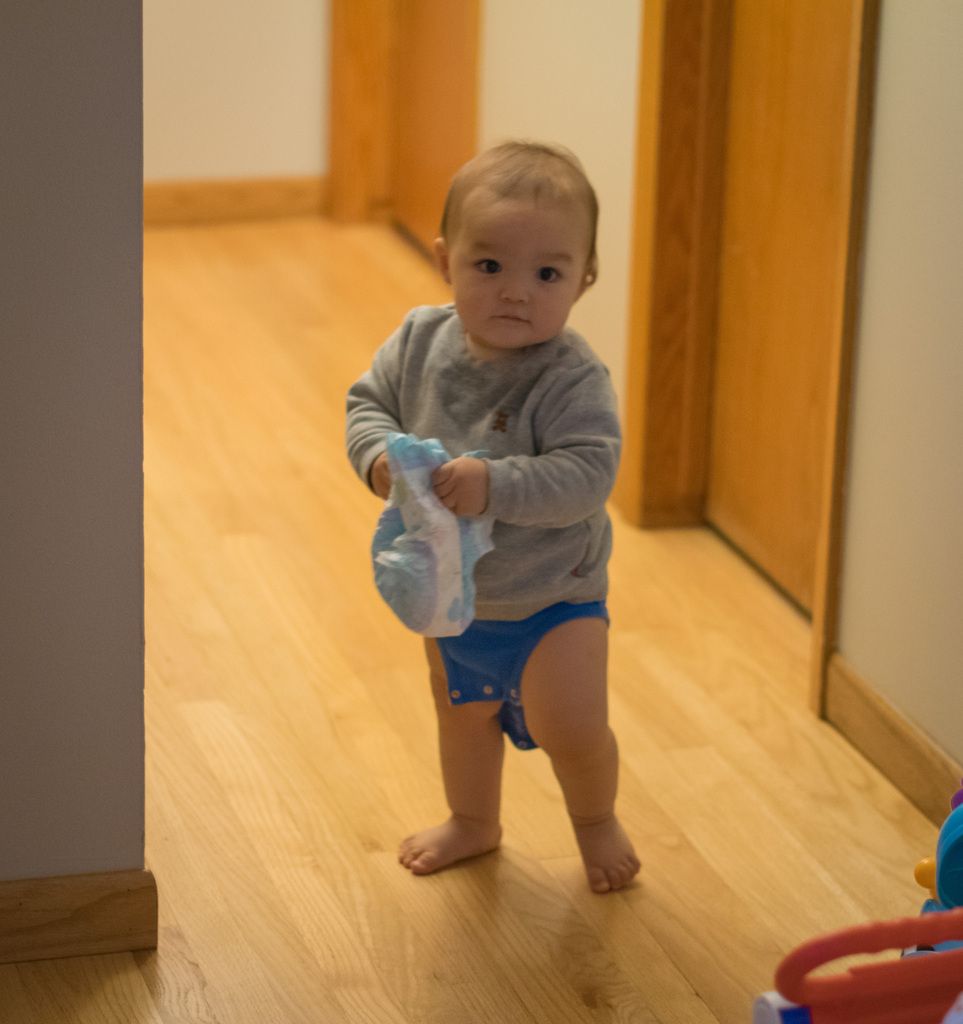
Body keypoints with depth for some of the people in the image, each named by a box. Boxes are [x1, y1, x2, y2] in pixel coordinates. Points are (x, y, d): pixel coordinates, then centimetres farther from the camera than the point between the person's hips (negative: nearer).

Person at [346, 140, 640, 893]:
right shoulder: (422, 340, -12)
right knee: (464, 711, 25)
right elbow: (368, 400, -2)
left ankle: (596, 819, 24)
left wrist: (495, 485, -46)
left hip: (551, 596, -5)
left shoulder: (574, 378, -28)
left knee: (571, 726, -9)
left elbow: (587, 475, -36)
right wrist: (381, 455, -23)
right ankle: (474, 823, 52)